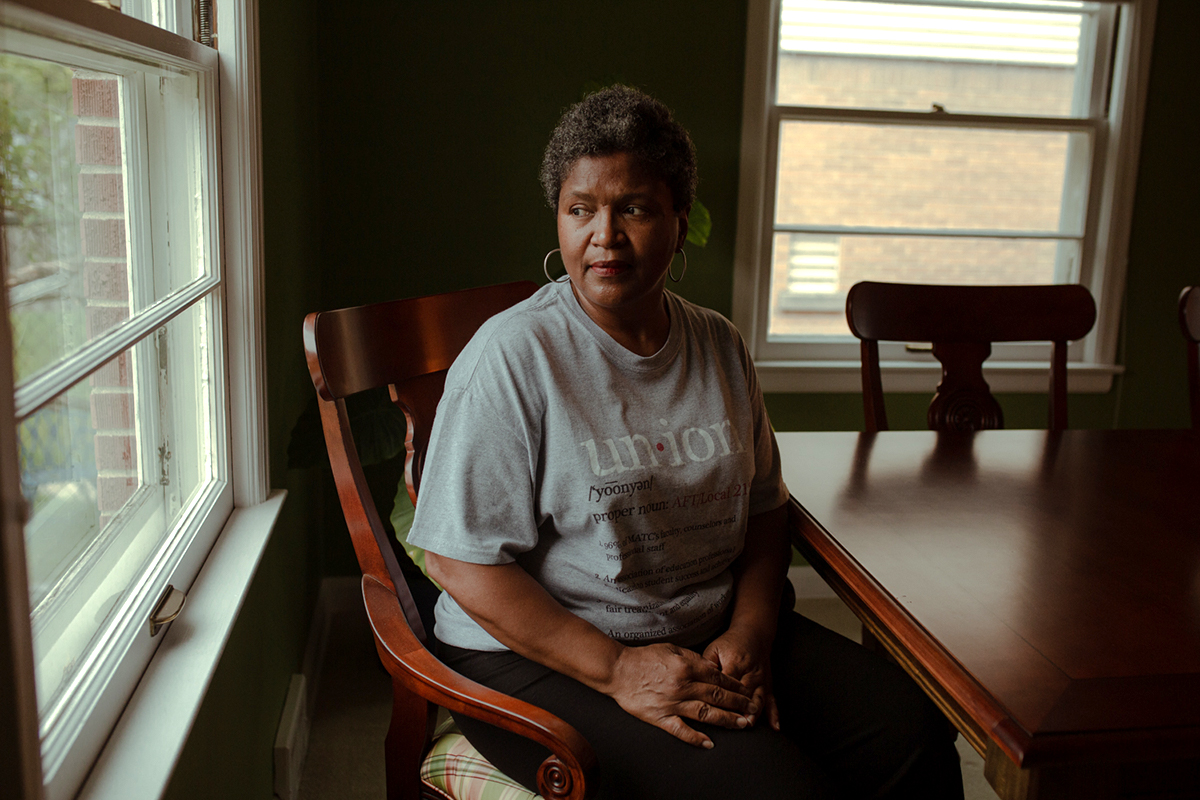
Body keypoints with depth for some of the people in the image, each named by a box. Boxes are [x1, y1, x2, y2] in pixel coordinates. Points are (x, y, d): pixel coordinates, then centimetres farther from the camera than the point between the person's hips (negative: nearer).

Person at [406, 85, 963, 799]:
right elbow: (462, 561, -15)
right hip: (542, 654, -5)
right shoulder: (512, 357, -12)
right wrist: (616, 669, -21)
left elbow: (763, 507, 13)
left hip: (714, 638, 6)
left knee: (915, 738, -10)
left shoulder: (720, 347, 7)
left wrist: (750, 634, -5)